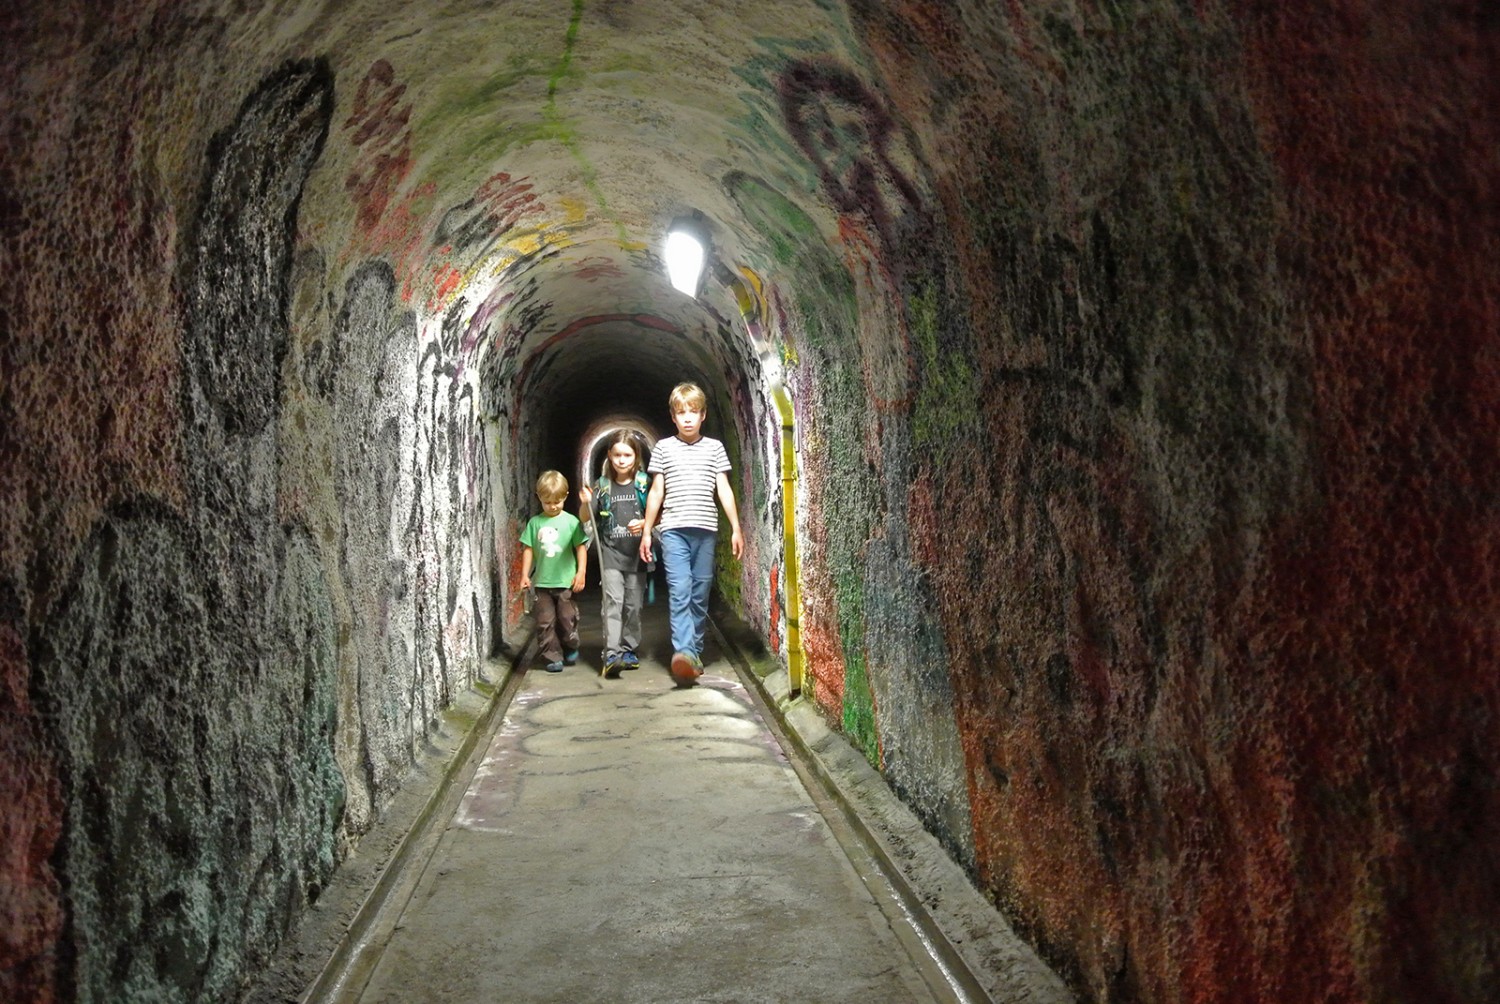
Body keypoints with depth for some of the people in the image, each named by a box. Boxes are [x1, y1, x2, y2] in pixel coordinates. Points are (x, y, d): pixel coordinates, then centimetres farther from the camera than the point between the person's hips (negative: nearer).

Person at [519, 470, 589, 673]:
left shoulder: (571, 521, -1)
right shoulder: (535, 523, 5)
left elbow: (581, 547, 0)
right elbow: (528, 549, 7)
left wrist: (581, 572, -7)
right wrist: (525, 575, 2)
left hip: (566, 581, -2)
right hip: (542, 582, 2)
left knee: (567, 619, 6)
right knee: (545, 622, 1)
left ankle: (570, 649, 29)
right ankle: (553, 657, 9)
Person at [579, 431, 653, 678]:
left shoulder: (643, 484, 1)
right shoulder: (603, 486, 2)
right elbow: (585, 519, 5)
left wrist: (644, 523, -14)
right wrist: (586, 503, -15)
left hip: (636, 554, 1)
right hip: (610, 553, -1)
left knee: (633, 605, 7)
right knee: (612, 602, -13)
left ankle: (628, 650, 21)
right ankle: (611, 655, -19)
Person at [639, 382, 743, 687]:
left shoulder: (714, 447, 9)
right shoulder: (663, 448, 8)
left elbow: (724, 490, 8)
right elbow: (656, 492, 11)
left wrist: (736, 529, 2)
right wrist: (646, 531, 9)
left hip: (706, 530, 1)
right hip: (674, 529, -1)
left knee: (700, 594, 5)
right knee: (679, 590, -15)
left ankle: (695, 651, 16)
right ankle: (683, 652, -24)